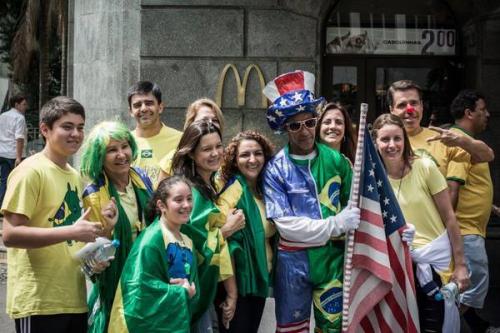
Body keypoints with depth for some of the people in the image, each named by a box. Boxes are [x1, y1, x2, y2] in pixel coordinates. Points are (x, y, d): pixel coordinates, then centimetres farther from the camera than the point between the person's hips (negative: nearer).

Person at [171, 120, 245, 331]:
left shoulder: (211, 187, 8)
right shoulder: (187, 190, -19)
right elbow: (190, 248, -23)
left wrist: (231, 292, 9)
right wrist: (227, 230, -9)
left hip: (208, 288, 8)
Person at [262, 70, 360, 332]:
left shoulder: (335, 160, 1)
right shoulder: (275, 169, -7)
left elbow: (353, 204, 5)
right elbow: (285, 224, -13)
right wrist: (335, 224, -16)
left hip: (332, 257, 2)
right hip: (293, 260, -2)